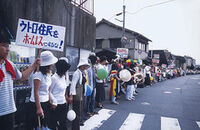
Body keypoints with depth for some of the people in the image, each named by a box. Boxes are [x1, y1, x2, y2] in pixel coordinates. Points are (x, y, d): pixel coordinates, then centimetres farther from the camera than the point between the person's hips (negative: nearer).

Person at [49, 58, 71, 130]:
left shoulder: (63, 77, 4)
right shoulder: (54, 78, -17)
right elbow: (49, 92, -12)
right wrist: (54, 102, -15)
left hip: (63, 104, 7)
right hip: (56, 105, -7)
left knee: (63, 124, 16)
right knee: (53, 124, 9)